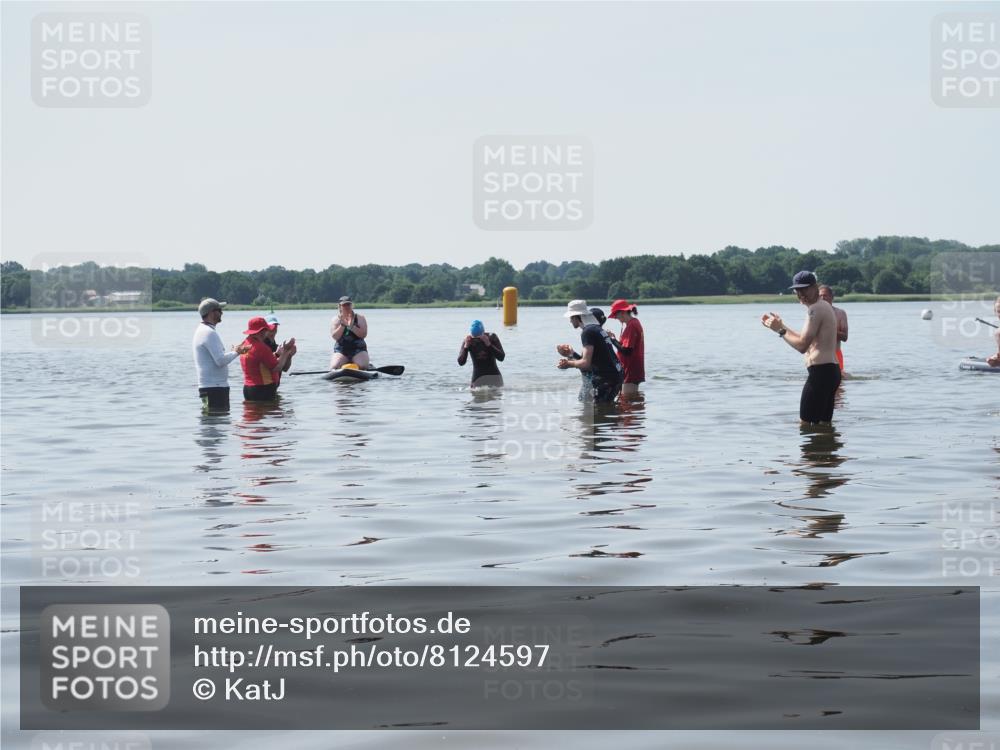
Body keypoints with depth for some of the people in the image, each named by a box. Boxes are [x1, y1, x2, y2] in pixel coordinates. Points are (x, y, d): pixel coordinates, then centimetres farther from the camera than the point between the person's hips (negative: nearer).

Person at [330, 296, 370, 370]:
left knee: (363, 366, -29)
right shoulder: (336, 320, 8)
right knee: (334, 367, -26)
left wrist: (352, 326, -19)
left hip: (358, 349, 0)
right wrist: (342, 325, -18)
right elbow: (335, 337, -6)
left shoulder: (360, 318, 7)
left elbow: (363, 334, -8)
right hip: (340, 350, 0)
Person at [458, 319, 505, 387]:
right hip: (477, 378, 0)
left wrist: (488, 344, -24)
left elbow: (501, 357, -14)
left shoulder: (492, 337, -5)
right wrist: (466, 347, -21)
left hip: (494, 376, 0)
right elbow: (461, 362, -8)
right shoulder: (468, 340, -4)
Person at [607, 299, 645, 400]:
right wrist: (615, 339, 4)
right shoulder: (635, 322, 13)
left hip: (630, 370, -11)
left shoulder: (630, 326, -19)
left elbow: (626, 350, -23)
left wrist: (613, 340, -13)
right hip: (635, 369, 11)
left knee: (626, 399, -10)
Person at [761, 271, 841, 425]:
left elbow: (802, 346, -18)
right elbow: (807, 340, 25)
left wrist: (780, 330, -6)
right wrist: (781, 325, 24)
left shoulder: (815, 309, -13)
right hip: (832, 370, 11)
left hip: (820, 371, -11)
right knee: (824, 425, 16)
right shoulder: (825, 306, 19)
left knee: (806, 424, -9)